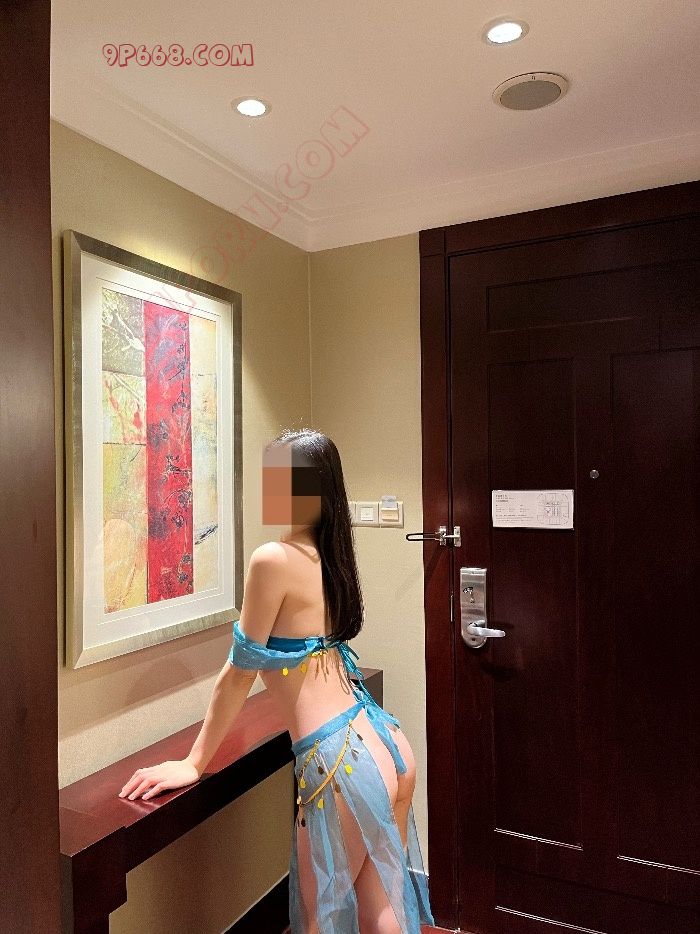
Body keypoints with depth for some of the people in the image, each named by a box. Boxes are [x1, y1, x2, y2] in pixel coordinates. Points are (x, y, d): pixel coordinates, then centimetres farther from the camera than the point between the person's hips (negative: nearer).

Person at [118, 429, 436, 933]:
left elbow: (239, 674, -8)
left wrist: (193, 763, 4)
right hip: (389, 745, 8)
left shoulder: (274, 559, -16)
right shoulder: (330, 555, 7)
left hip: (345, 763, -7)